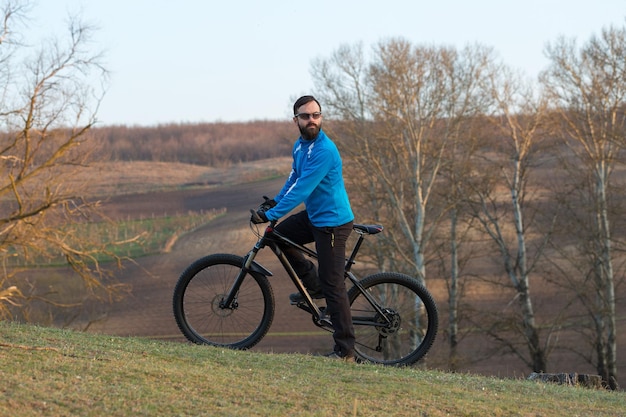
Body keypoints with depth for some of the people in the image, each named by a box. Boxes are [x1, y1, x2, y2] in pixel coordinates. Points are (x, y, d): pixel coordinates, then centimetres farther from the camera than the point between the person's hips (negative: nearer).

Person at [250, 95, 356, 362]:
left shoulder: (324, 151, -24)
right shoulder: (300, 145, 6)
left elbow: (302, 190, -28)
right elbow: (294, 178, 22)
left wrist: (270, 215, -27)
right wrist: (275, 201, 12)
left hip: (332, 222, -9)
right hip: (313, 216, 9)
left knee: (333, 287, -7)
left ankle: (345, 352, -1)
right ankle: (313, 287, 22)